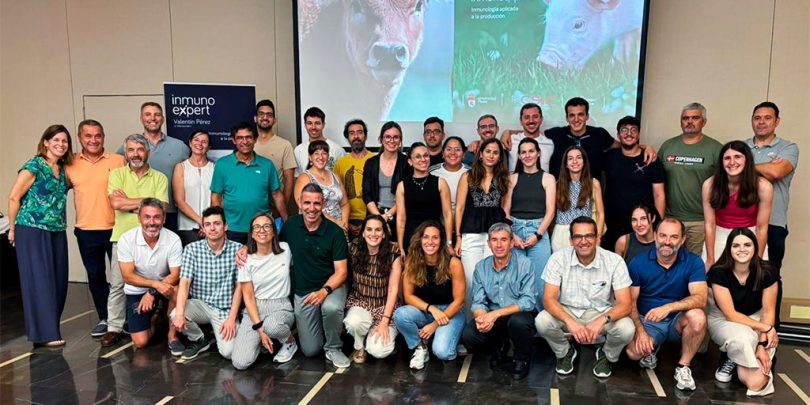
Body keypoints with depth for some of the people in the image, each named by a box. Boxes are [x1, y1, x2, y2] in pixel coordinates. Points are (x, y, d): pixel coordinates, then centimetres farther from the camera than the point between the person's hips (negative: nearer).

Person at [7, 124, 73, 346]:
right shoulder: (33, 166, -8)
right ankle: (45, 334, 3)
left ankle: (48, 327, 21)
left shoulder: (63, 169, 11)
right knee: (39, 281, -3)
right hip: (32, 231, -6)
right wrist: (13, 228, -2)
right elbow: (14, 198, -7)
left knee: (58, 281, 8)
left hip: (57, 232, 6)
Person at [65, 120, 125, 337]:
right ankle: (104, 319, 25)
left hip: (116, 229, -3)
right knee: (95, 276, 12)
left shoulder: (118, 161, -3)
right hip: (86, 232, 3)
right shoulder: (71, 164, 4)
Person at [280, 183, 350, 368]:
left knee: (331, 307, -39)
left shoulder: (335, 232, -13)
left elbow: (341, 271, -13)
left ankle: (333, 348, -9)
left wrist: (324, 291, -30)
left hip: (331, 286, -2)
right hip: (302, 292, 2)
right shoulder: (290, 225, -4)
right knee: (310, 350, -2)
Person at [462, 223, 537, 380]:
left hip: (520, 314, -3)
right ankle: (499, 346, 13)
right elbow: (478, 302, -3)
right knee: (469, 336, -23)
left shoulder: (524, 264, -12)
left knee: (518, 321, -37)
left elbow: (528, 301, -19)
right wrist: (481, 317, -27)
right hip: (492, 318, 3)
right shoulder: (481, 267, 0)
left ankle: (522, 359, -3)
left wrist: (496, 313, -29)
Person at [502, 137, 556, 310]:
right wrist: (512, 236, -8)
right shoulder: (512, 178, 10)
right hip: (514, 231, 1)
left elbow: (550, 211, 1)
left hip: (538, 232, -1)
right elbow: (505, 211, 5)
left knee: (539, 281, -4)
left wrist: (537, 235, -10)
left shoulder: (548, 178, 7)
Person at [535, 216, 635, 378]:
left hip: (602, 314, 0)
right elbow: (548, 299, -19)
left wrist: (603, 320, -39)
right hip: (567, 312, 0)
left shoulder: (614, 261, -14)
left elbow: (625, 304, -18)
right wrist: (569, 321, -38)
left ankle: (607, 356, 7)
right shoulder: (558, 259, -14)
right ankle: (565, 353, 6)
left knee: (626, 328, -30)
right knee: (542, 321, -29)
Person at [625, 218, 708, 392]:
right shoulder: (638, 263, -9)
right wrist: (640, 331, -22)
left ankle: (683, 366, -10)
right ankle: (652, 348, 11)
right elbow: (630, 301, -7)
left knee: (697, 316, -34)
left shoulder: (693, 262, -10)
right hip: (647, 322, 0)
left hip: (678, 321, 0)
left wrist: (668, 307, -38)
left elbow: (700, 299, -22)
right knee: (634, 352, -29)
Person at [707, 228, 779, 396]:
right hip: (723, 319, -1)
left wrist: (762, 344, -18)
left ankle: (734, 360, 12)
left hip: (755, 318, 2)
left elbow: (768, 310, -9)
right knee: (743, 338, -39)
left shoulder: (766, 272, -16)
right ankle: (732, 360, -4)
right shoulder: (719, 273, -22)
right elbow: (730, 314, -18)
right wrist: (766, 328, -22)